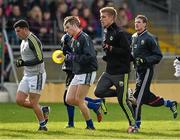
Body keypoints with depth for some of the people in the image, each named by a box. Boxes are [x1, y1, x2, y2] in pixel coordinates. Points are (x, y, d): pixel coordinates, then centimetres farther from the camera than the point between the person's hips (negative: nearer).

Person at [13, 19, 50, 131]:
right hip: (27, 75, 10)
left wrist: (24, 63, -23)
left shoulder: (33, 40, -17)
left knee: (33, 103, -7)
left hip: (37, 75, -9)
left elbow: (40, 59, -23)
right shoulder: (24, 41, 14)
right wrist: (21, 62, 11)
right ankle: (43, 110, 16)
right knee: (19, 100, 2)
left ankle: (43, 125, 9)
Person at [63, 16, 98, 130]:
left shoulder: (84, 38, -15)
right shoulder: (74, 40, 13)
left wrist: (72, 57, -19)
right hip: (78, 73, 9)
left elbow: (89, 57, -24)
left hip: (87, 73, -9)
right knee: (69, 100, 3)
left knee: (78, 100, -8)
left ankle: (90, 126, 3)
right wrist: (67, 56, 3)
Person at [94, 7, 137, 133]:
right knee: (99, 92, -5)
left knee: (122, 100, -6)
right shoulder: (106, 32, 12)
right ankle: (126, 94, 11)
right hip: (109, 71, 8)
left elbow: (127, 51, -20)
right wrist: (106, 56, 9)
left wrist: (111, 49, -22)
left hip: (121, 72, -8)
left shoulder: (119, 33, -15)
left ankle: (133, 125, 9)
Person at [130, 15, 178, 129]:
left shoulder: (150, 38, -11)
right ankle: (169, 103, 25)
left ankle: (136, 123, -3)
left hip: (146, 70, -8)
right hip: (138, 70, 8)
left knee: (138, 96, -11)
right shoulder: (134, 37, 13)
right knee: (146, 96, 9)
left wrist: (145, 60, -23)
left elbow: (158, 56, -12)